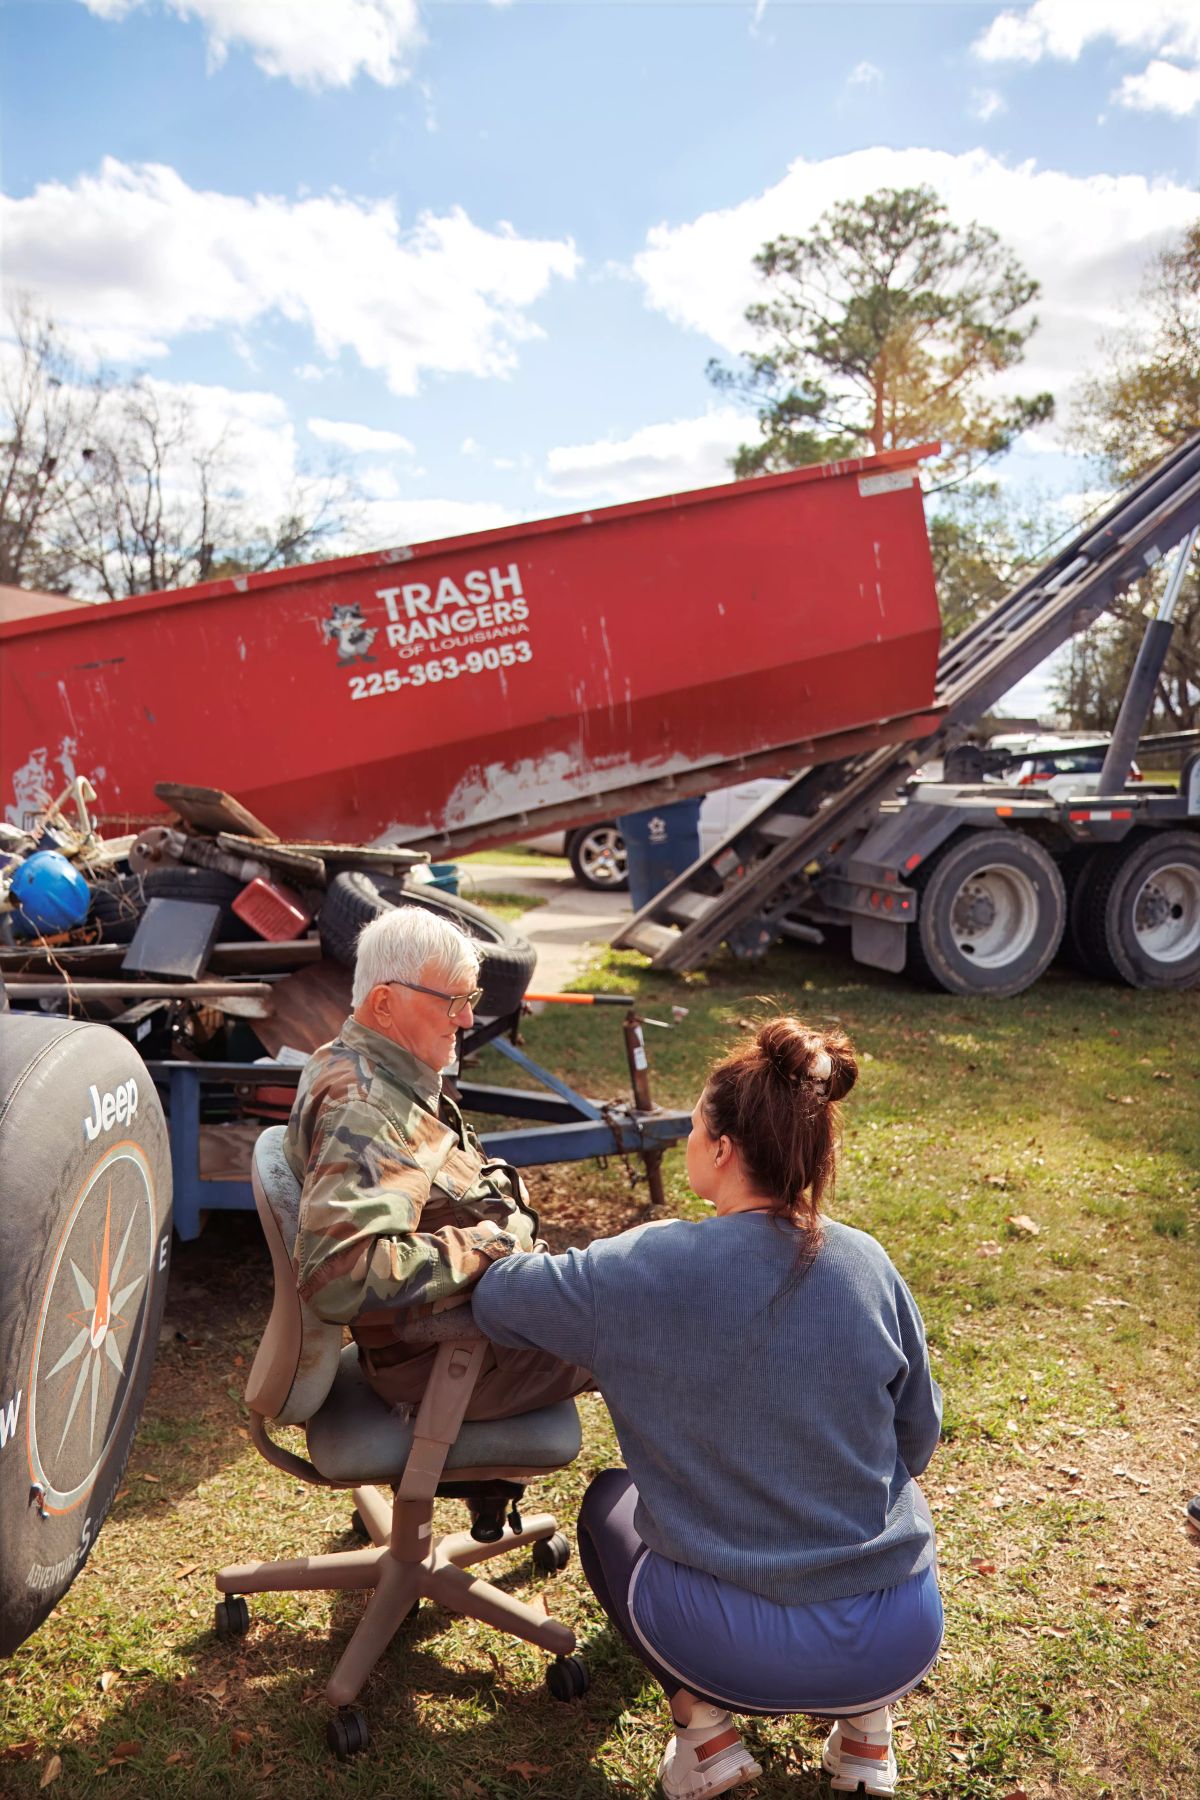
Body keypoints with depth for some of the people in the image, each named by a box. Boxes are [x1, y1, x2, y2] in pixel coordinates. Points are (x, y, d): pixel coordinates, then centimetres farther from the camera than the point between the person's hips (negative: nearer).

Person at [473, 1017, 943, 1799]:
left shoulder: (645, 1270, -16)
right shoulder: (868, 1264, -7)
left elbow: (496, 1299, -1)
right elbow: (918, 1438, 7)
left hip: (734, 1644, -2)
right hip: (901, 1644, 3)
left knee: (610, 1504, 27)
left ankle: (703, 1720, 11)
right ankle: (865, 1721, 22)